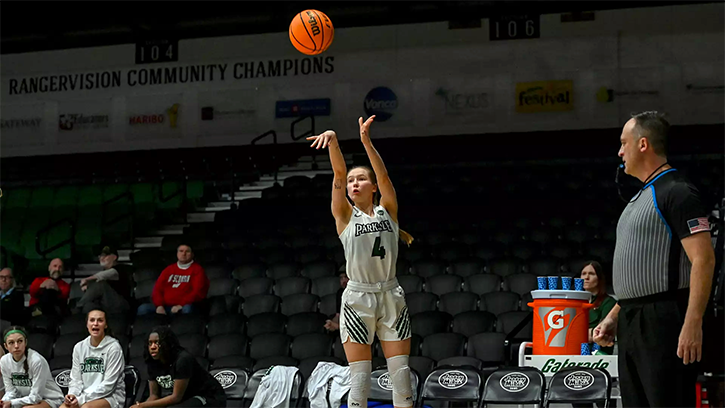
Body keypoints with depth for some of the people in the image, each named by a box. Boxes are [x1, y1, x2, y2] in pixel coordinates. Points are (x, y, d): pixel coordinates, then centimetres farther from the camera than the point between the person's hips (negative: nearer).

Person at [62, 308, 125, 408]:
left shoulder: (113, 347, -8)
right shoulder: (79, 347, 8)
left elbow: (108, 385, -12)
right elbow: (76, 379, 10)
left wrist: (81, 399, -18)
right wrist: (72, 395, -13)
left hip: (111, 397, -4)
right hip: (85, 395, 4)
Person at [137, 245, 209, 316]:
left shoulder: (197, 270, 9)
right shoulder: (169, 269, 22)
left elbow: (198, 292, -4)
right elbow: (158, 288, 15)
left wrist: (181, 305, -17)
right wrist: (159, 305, -6)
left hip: (183, 307, -4)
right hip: (165, 306, 4)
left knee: (187, 309, -40)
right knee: (143, 308, -23)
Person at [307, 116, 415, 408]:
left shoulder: (387, 210, 7)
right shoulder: (345, 215, 3)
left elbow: (384, 175, -9)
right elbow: (339, 174, -10)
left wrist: (366, 142, -20)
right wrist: (333, 141, -24)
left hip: (391, 297, 2)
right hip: (358, 298, -2)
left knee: (401, 373, 3)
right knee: (359, 377, -1)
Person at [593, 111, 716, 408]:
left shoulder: (678, 192, -9)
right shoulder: (640, 197, 21)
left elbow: (703, 260, -17)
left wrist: (692, 325, -23)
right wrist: (613, 317, 20)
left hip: (663, 323, -10)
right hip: (630, 325, 10)